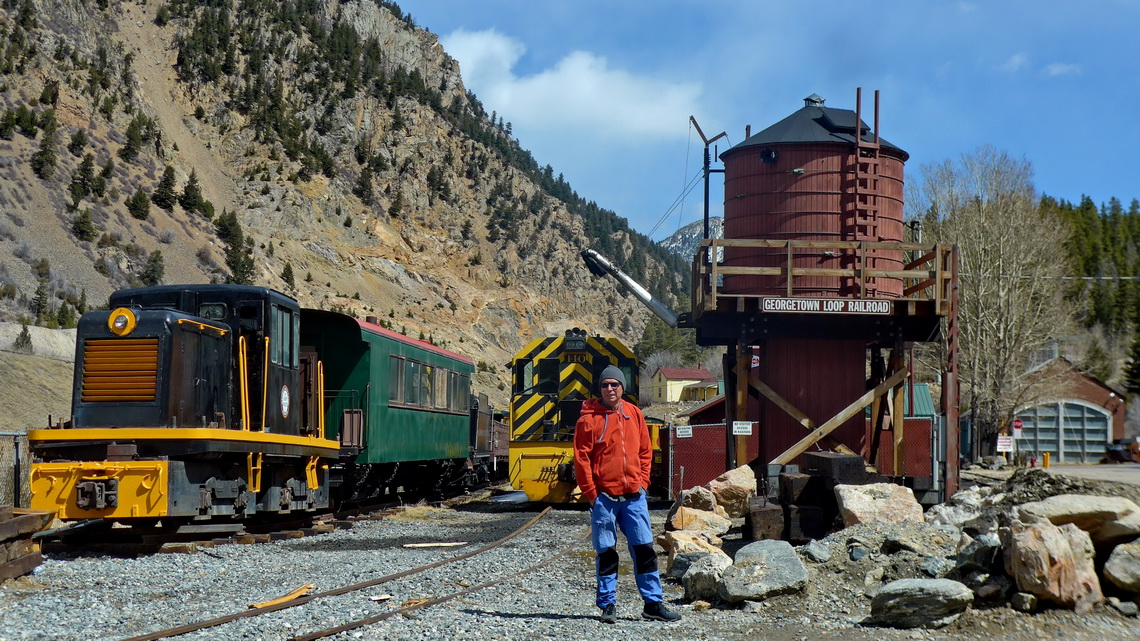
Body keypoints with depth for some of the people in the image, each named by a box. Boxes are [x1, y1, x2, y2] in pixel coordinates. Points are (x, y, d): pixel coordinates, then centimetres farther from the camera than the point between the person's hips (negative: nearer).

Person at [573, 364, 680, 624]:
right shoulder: (589, 418, -3)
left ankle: (653, 603, 10)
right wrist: (591, 493, -9)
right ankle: (608, 605, 11)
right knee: (606, 552, 2)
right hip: (603, 496, -3)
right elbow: (581, 458, -5)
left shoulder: (634, 414, 9)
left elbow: (645, 451, 15)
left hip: (634, 495, 3)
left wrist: (642, 481, 5)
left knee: (644, 549, 4)